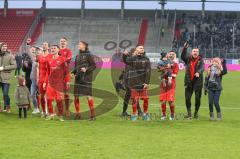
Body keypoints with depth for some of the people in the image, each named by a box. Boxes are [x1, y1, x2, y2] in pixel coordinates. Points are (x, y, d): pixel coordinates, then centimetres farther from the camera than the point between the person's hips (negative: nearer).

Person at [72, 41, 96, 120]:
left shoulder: (88, 55, -4)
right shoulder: (77, 56, 14)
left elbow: (94, 66, -6)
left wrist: (86, 69, -20)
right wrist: (73, 73, 3)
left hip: (86, 77, -6)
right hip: (78, 78, 6)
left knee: (89, 95, -6)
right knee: (76, 96, 4)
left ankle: (92, 115, -1)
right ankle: (77, 113, 15)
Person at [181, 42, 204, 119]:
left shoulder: (200, 60, 0)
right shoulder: (188, 59, 7)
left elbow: (202, 68, -17)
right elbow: (182, 56, -13)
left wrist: (198, 72, -38)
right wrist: (185, 48, -25)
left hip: (198, 82, -2)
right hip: (189, 82, 2)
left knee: (198, 98, 2)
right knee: (187, 98, -1)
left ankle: (196, 113, 15)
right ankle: (189, 113, 9)